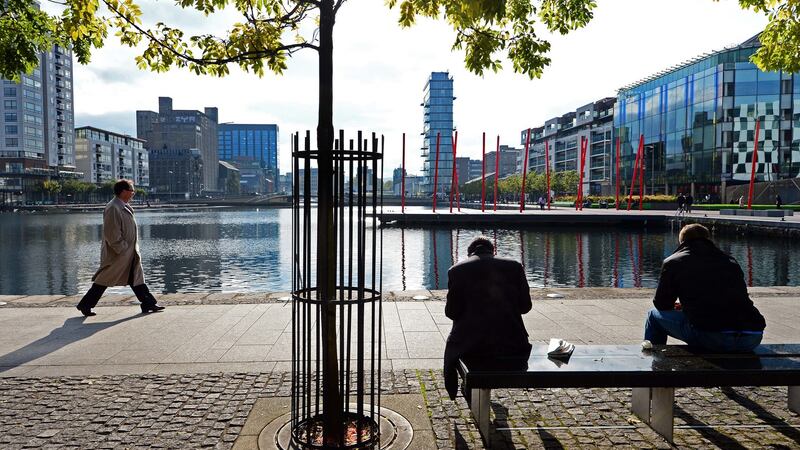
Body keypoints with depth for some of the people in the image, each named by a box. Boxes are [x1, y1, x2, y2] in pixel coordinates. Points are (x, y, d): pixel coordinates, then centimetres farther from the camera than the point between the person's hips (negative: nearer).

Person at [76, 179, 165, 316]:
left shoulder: (124, 207, 10)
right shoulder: (113, 208, -21)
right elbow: (112, 234, -23)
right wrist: (122, 249, -19)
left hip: (130, 253, 9)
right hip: (117, 255, -9)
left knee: (137, 278, 10)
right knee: (104, 279, 3)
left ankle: (149, 304, 14)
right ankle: (85, 305, 17)